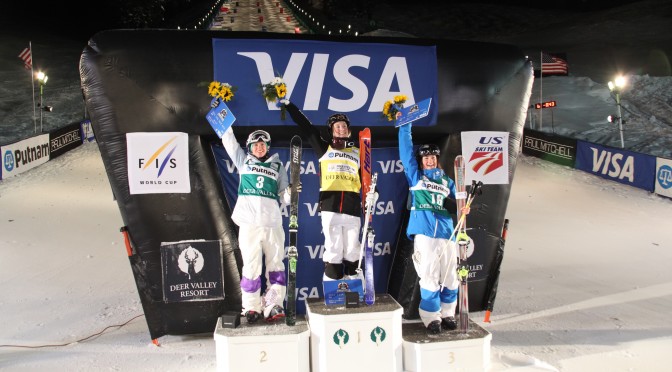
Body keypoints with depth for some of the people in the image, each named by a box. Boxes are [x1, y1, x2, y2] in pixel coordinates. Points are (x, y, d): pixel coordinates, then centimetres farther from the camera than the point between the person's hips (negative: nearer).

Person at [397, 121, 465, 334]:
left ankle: (447, 314, 19)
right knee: (429, 278, -5)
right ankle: (431, 318, 6)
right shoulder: (415, 176, 15)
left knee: (450, 278, 3)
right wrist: (405, 127, 7)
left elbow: (456, 206, 18)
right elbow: (406, 151, 10)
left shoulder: (448, 182, 22)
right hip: (424, 234, -3)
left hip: (446, 234, 3)